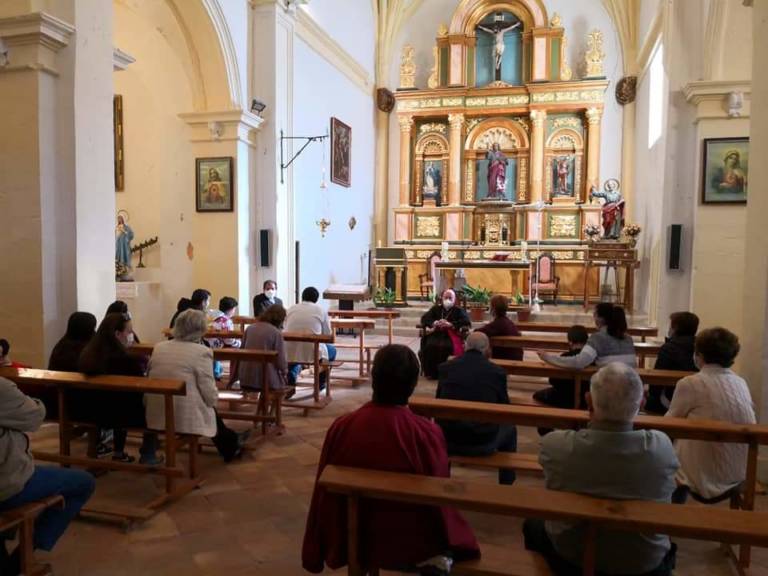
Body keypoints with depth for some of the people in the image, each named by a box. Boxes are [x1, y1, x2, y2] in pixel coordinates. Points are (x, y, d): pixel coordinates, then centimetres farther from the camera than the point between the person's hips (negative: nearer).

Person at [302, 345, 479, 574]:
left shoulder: (341, 427, -19)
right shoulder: (427, 433, -25)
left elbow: (324, 495, -7)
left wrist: (314, 555, 8)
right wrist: (450, 543, 8)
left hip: (351, 544, 3)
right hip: (410, 546, -2)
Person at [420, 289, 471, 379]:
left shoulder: (459, 310, 15)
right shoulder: (435, 308, 24)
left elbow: (467, 322, -2)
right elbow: (424, 318, 12)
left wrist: (450, 324, -16)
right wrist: (434, 323, -11)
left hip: (451, 334, -2)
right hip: (436, 333, 2)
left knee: (445, 346, -35)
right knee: (430, 345, -30)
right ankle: (431, 372, -21)